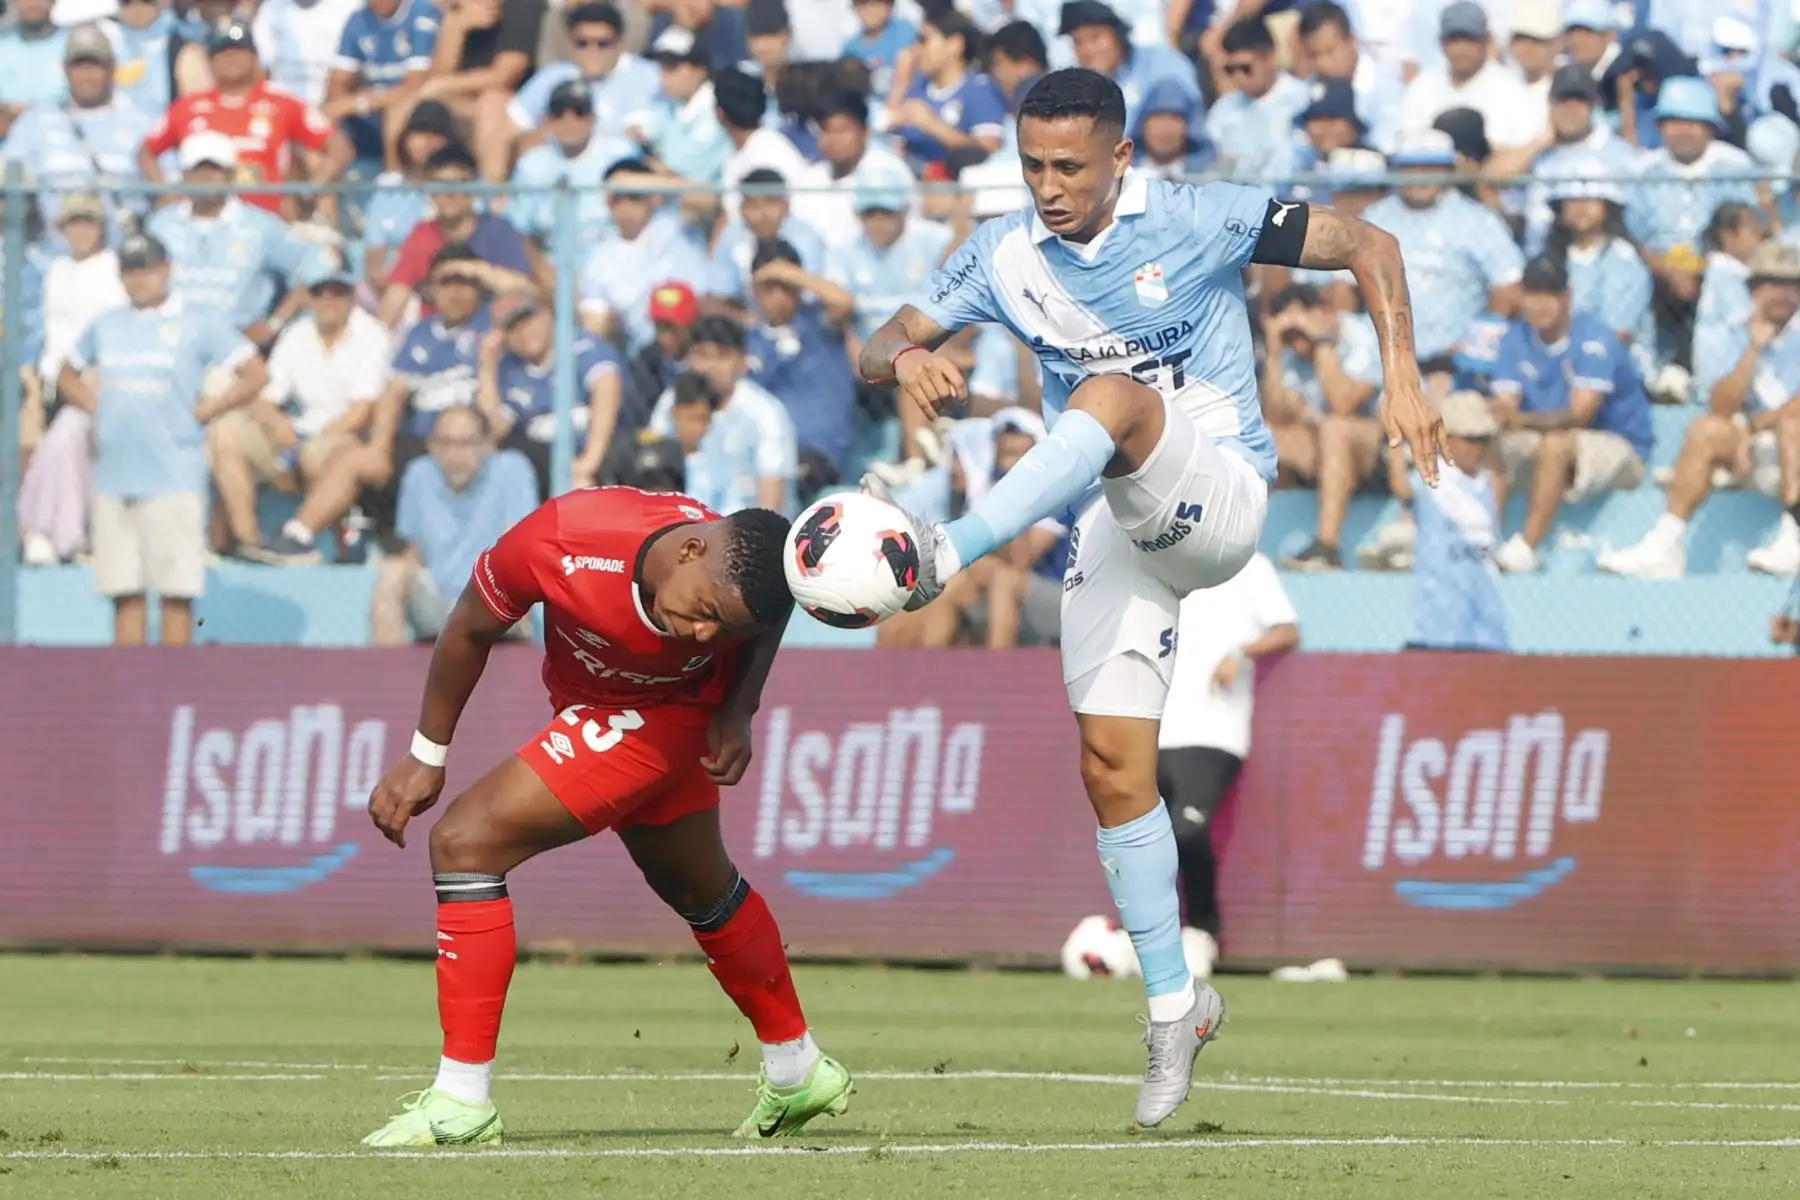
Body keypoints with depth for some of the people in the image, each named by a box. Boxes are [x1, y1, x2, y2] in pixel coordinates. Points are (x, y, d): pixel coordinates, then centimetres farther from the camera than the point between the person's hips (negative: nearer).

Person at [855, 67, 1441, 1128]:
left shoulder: (1196, 223, -7)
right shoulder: (1005, 259, 5)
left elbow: (1365, 245, -5)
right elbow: (878, 350, 5)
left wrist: (1401, 378, -17)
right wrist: (908, 360, -20)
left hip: (1220, 493, -5)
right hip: (1112, 527, 5)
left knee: (1113, 398, -35)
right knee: (1113, 763, -3)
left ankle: (942, 558, -51)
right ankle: (1175, 1004, 8)